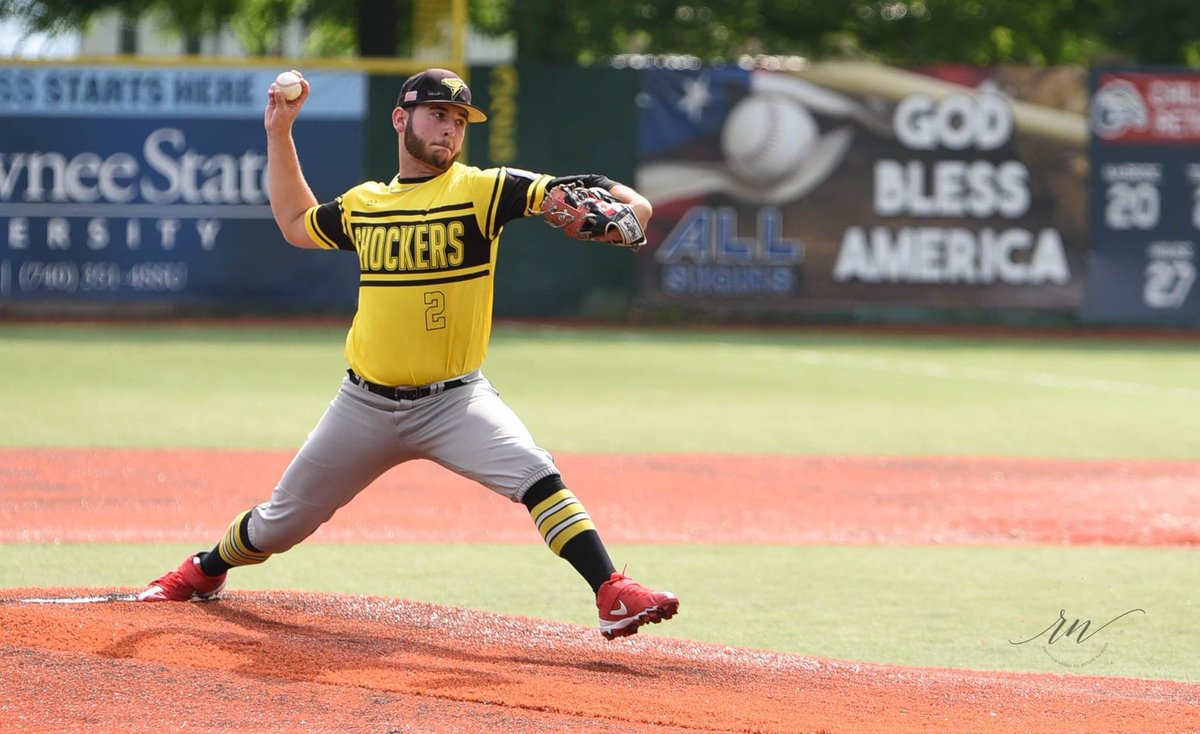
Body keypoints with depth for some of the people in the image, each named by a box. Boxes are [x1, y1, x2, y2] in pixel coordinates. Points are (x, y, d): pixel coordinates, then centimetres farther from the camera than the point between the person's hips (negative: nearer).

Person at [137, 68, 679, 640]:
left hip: (455, 400, -3)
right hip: (366, 405, 3)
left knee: (534, 474, -27)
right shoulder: (363, 204, 7)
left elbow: (568, 194, -16)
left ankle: (613, 593, -27)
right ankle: (204, 572, 39)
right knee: (282, 521, 11)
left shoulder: (481, 190, -6)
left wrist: (625, 215, -37)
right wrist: (278, 133, 21)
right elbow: (295, 224, 26)